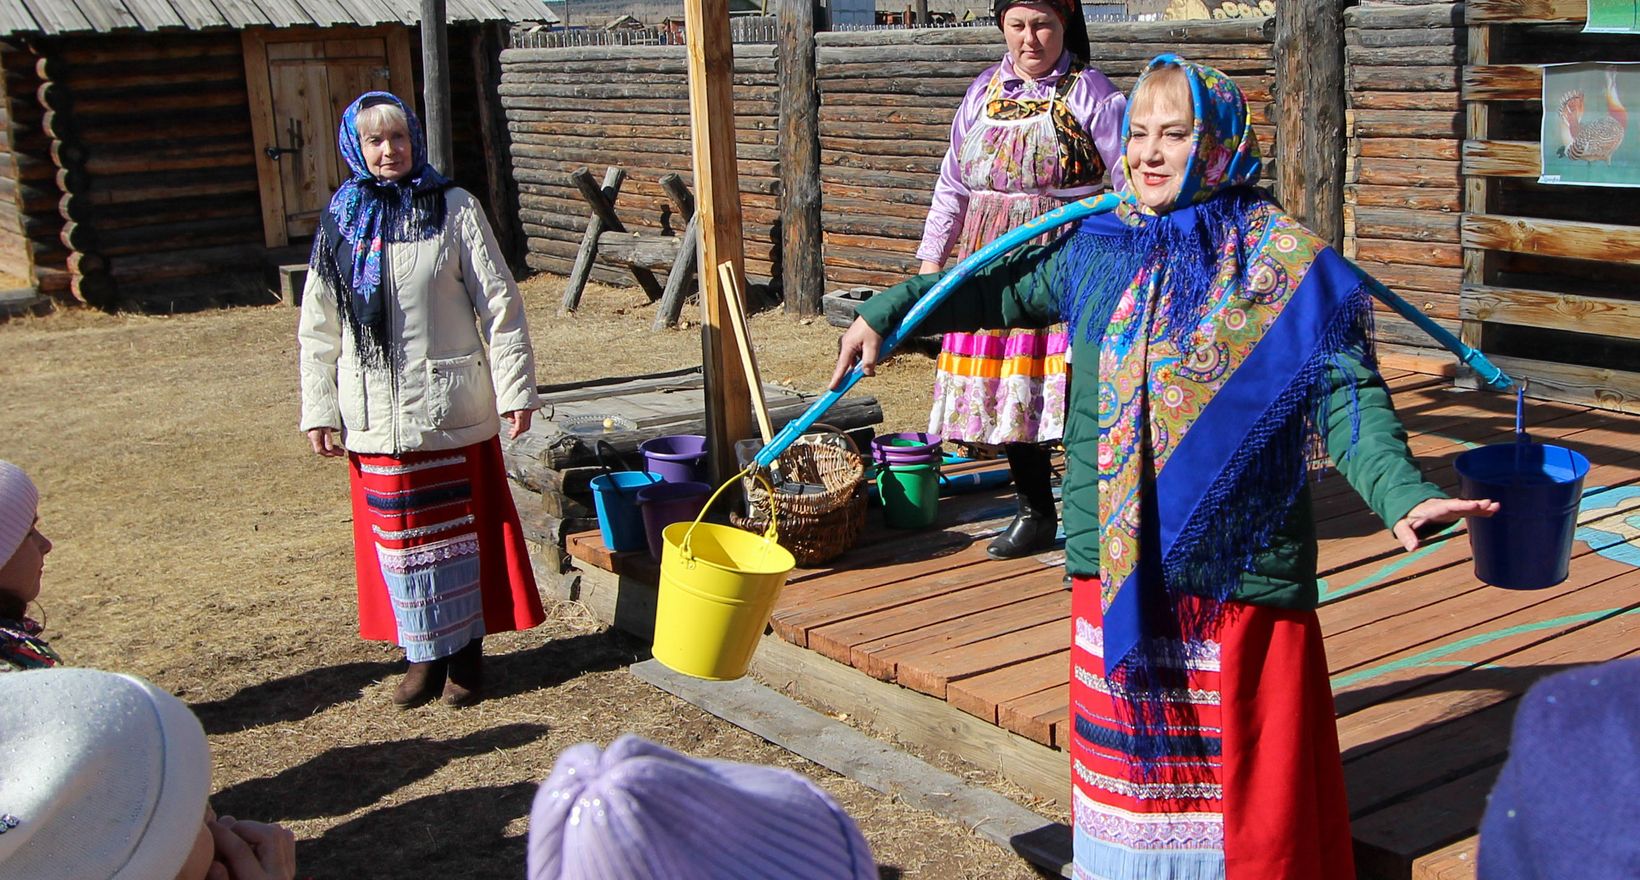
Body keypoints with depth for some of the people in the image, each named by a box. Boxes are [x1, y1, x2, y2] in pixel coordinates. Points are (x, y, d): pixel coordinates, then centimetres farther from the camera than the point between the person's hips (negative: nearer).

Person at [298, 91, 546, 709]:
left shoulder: (453, 209, -1)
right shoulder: (341, 222, 7)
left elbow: (500, 305, -2)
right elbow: (318, 329, 10)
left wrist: (514, 390, -5)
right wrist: (319, 412, 6)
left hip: (450, 408, -2)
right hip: (374, 414, 3)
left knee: (461, 529, 5)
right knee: (397, 536, 7)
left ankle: (466, 654, 18)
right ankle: (422, 656, 21)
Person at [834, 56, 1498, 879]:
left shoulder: (1285, 268, -6)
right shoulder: (1095, 250, 7)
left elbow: (1345, 397, -12)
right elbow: (1000, 288, 23)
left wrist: (1403, 494, -27)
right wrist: (885, 313, 23)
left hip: (1237, 566, -4)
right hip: (1116, 564, 4)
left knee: (1238, 764, 3)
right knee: (1125, 752, 14)